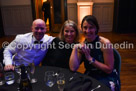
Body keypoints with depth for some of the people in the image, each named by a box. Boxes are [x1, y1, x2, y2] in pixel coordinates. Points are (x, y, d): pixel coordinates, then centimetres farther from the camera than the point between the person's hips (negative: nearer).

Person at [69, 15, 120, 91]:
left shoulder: (105, 43, -15)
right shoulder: (82, 45, -1)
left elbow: (109, 69, -14)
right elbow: (73, 68, -10)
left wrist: (90, 59, -17)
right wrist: (75, 49, -16)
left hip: (107, 78, -4)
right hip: (90, 77, 4)